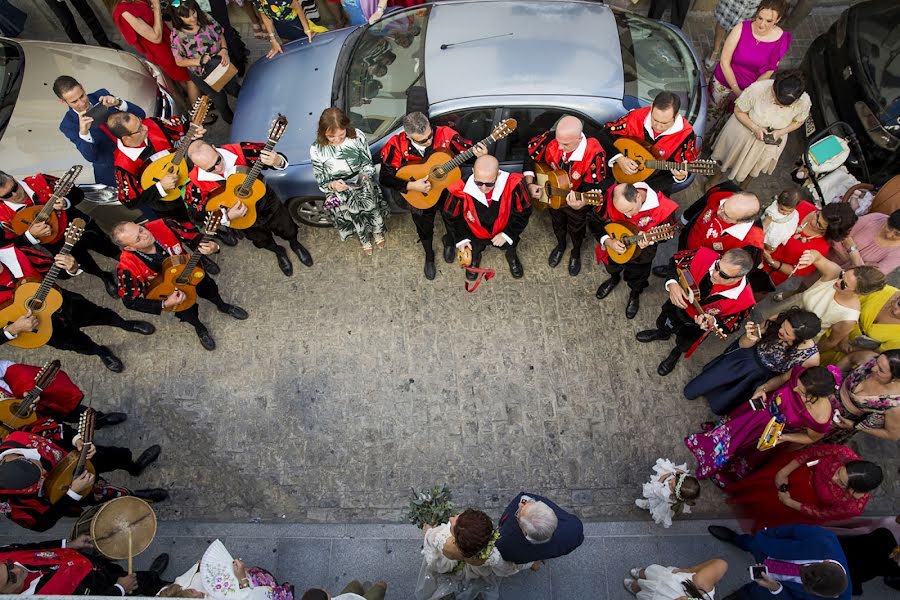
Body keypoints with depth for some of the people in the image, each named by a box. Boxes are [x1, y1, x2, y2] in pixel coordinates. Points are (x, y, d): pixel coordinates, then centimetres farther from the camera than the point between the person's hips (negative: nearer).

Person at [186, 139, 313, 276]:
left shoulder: (239, 151, -32)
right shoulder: (195, 183, -29)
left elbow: (272, 157, -22)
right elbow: (199, 213, -17)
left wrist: (278, 162, -47)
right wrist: (228, 216, -32)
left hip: (266, 202, 0)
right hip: (244, 218, 0)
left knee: (290, 232, 21)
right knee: (264, 242, 22)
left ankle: (295, 244, 58)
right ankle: (279, 252, 58)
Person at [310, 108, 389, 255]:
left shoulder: (357, 136, -13)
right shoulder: (316, 150, -14)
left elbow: (368, 163, 0)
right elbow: (321, 181, -4)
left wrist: (365, 176, -21)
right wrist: (332, 185, -27)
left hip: (361, 181, 1)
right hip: (338, 188, -1)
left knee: (368, 199, -15)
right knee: (353, 205, -14)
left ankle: (377, 231, 17)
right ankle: (364, 238, 15)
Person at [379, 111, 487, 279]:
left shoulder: (445, 134, -25)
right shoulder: (397, 145, -25)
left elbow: (468, 150, -14)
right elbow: (385, 177, -23)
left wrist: (480, 154, -37)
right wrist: (411, 186, -34)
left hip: (448, 189, 0)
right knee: (424, 229, 18)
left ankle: (448, 241, 55)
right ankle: (429, 256, 51)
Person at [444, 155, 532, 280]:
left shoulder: (513, 184, -31)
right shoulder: (461, 189, -30)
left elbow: (523, 212, -11)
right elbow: (453, 216, -7)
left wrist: (508, 234, -14)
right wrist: (461, 238, -9)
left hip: (503, 233, 1)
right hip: (474, 235, 0)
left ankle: (511, 255, 29)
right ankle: (475, 256, 37)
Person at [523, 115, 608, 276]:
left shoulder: (594, 154, -39)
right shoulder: (551, 138, -31)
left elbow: (593, 186, -31)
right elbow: (530, 154, -14)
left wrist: (580, 203, -52)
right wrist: (530, 184, -19)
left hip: (576, 201, -2)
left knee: (577, 229, 27)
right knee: (557, 222, 31)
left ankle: (576, 252, 59)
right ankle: (560, 245, 64)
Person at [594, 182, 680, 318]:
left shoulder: (663, 208, -32)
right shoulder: (612, 197, -28)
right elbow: (596, 222, -13)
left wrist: (649, 241, -33)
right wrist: (607, 241, -29)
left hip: (642, 247, -2)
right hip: (615, 240, 3)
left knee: (637, 274, -5)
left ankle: (635, 293, 33)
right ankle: (614, 277, 35)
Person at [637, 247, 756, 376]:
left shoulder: (743, 300, -37)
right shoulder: (705, 256, -36)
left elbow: (729, 326, -19)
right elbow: (675, 261, -17)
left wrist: (712, 323, -41)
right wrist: (672, 283, -34)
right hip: (679, 301, 2)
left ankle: (677, 352, 46)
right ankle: (663, 332, 59)